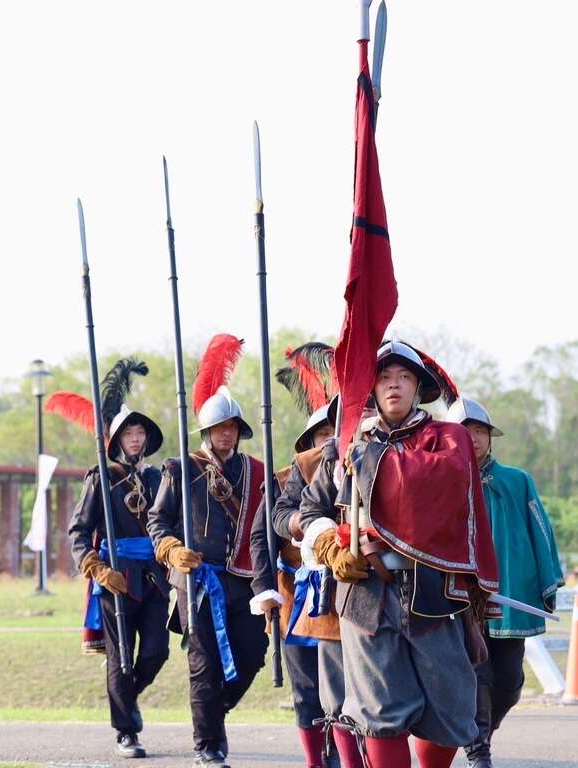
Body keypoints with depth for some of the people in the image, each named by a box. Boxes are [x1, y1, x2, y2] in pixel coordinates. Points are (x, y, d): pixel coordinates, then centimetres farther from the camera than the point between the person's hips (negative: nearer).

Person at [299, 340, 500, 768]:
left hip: (433, 589, 0)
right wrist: (334, 552, -1)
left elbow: (447, 473, -14)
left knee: (446, 709, 4)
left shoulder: (448, 440, 9)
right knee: (384, 713, -3)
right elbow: (312, 510, 17)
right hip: (367, 593, 1)